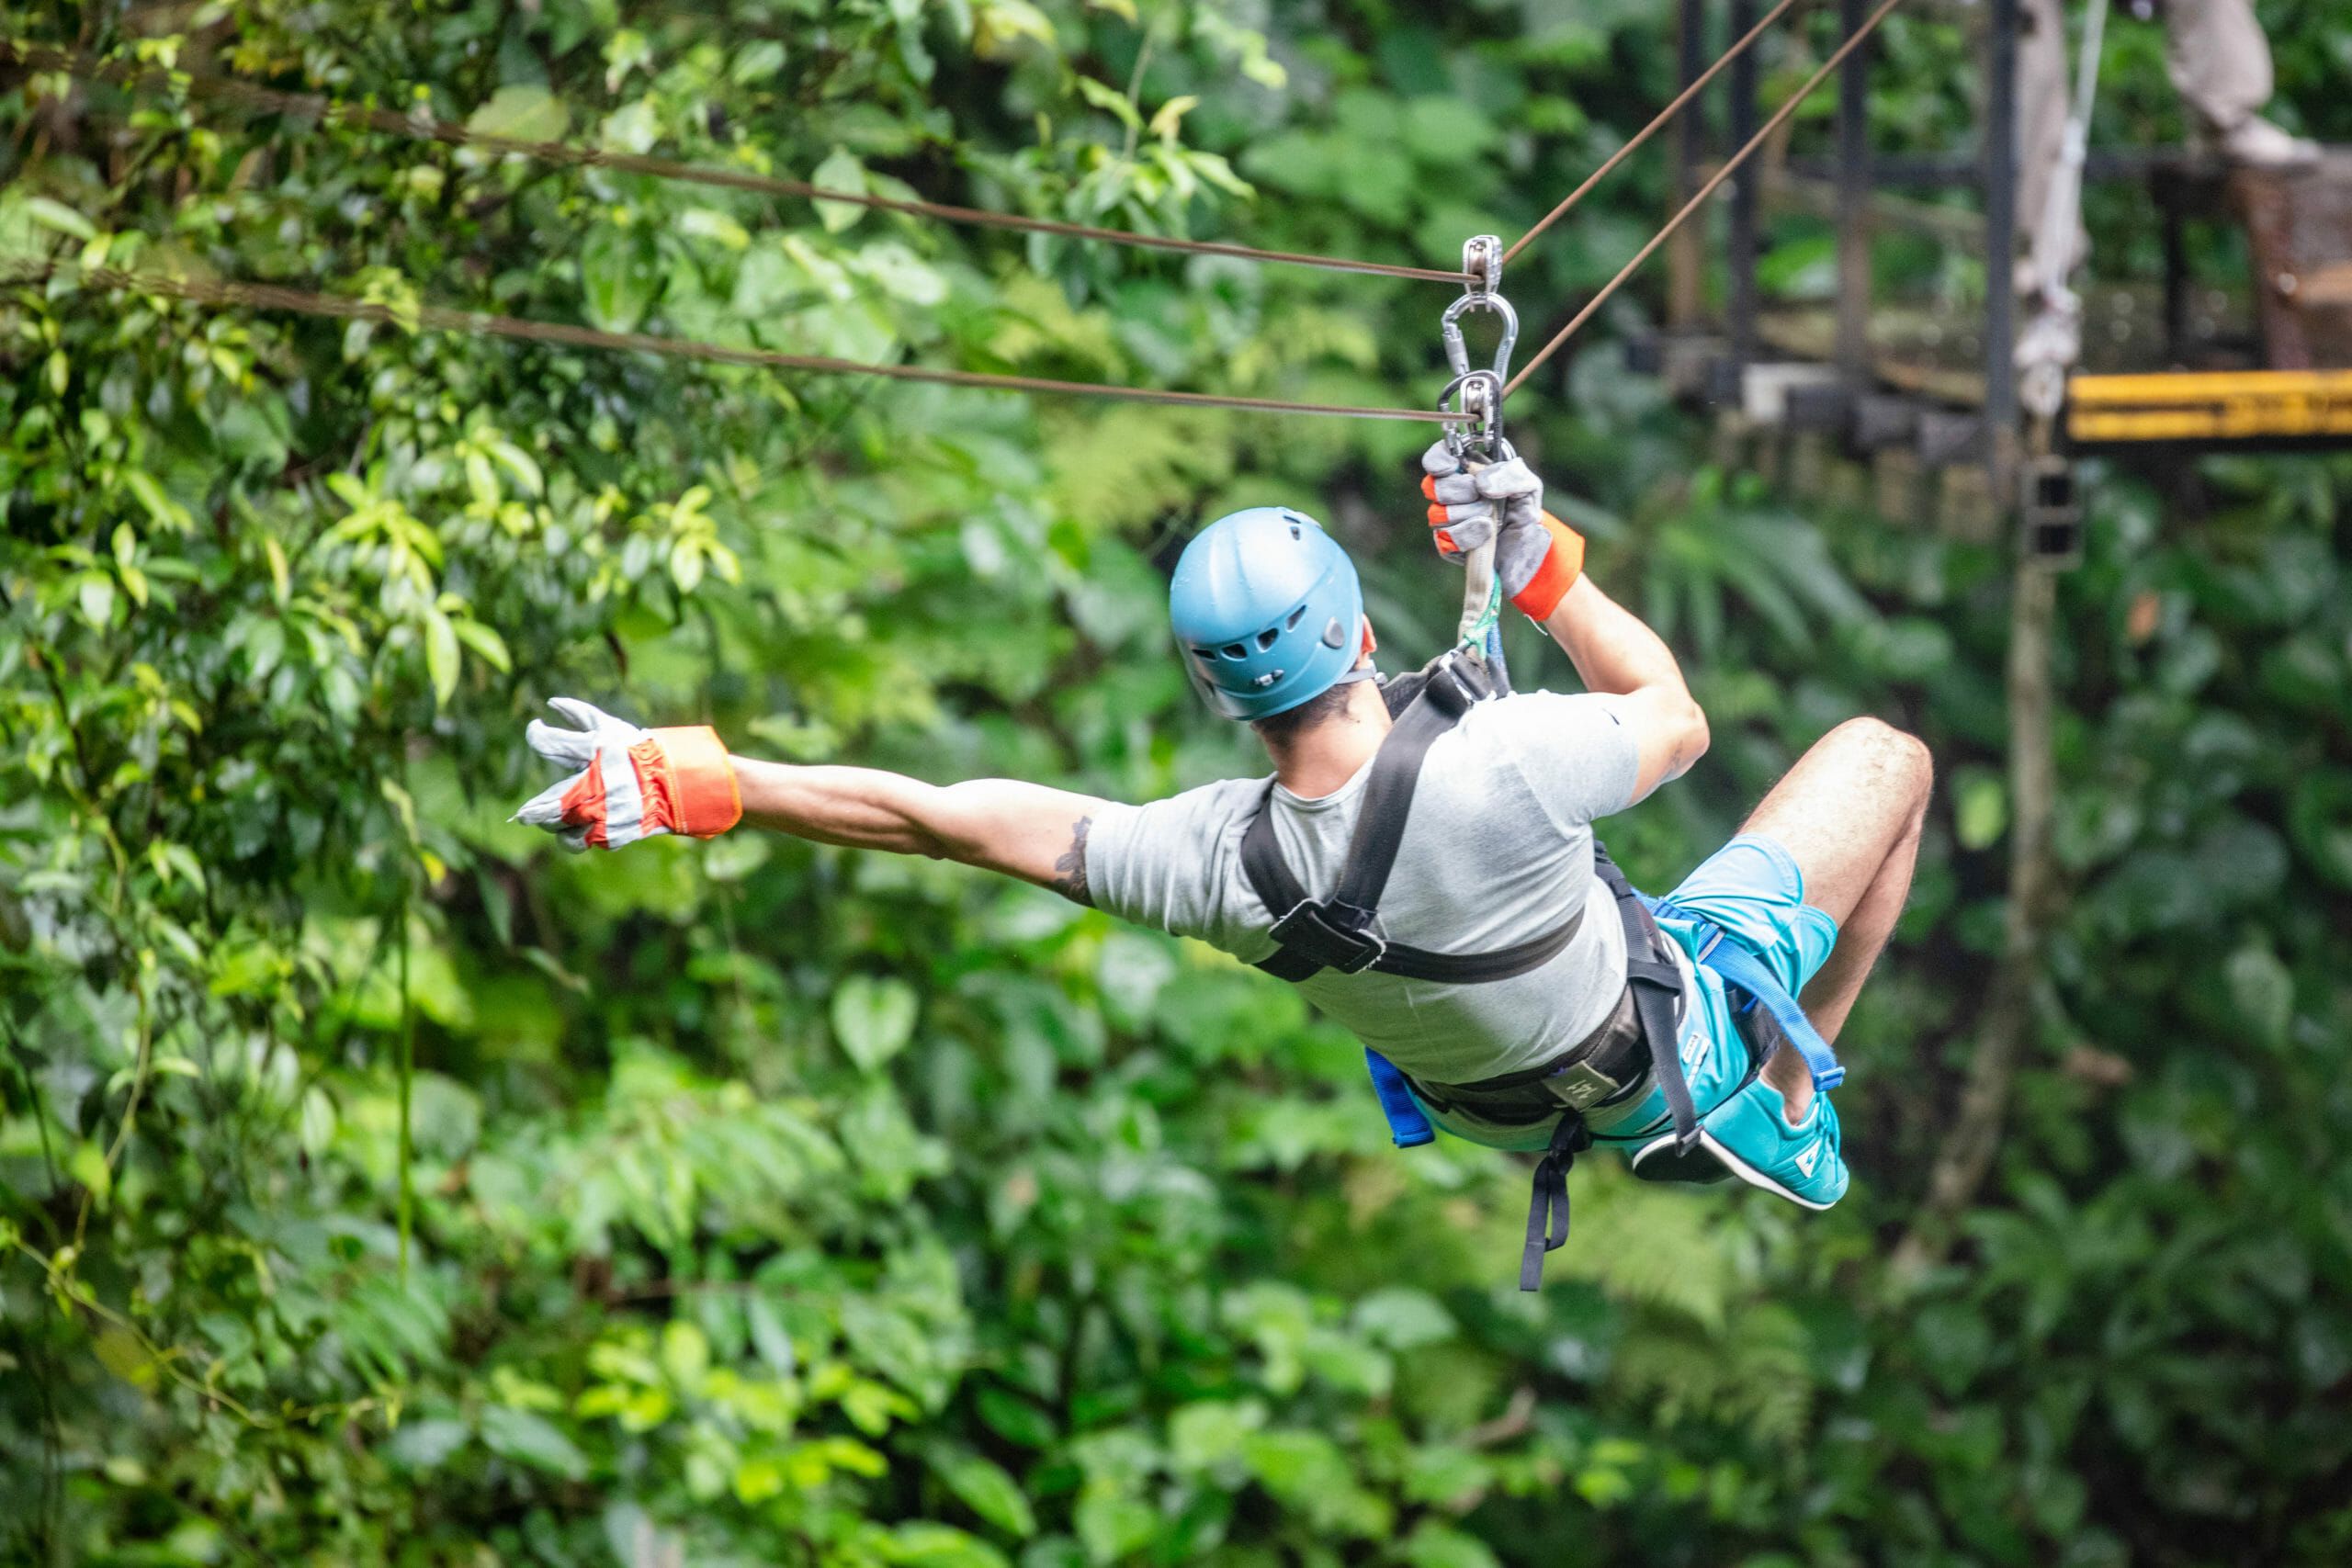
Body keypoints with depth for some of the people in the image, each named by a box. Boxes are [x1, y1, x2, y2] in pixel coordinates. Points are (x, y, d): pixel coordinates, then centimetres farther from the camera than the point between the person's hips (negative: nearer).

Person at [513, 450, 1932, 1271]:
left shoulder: (1218, 862, -29)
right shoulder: (1501, 769, -42)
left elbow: (946, 817, -25)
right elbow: (1677, 719, -19)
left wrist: (689, 781, -19)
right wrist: (1542, 564, -14)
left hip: (1490, 1104, 5)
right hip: (1686, 1039, -5)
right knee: (1883, 755, 12)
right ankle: (1787, 1103, 21)